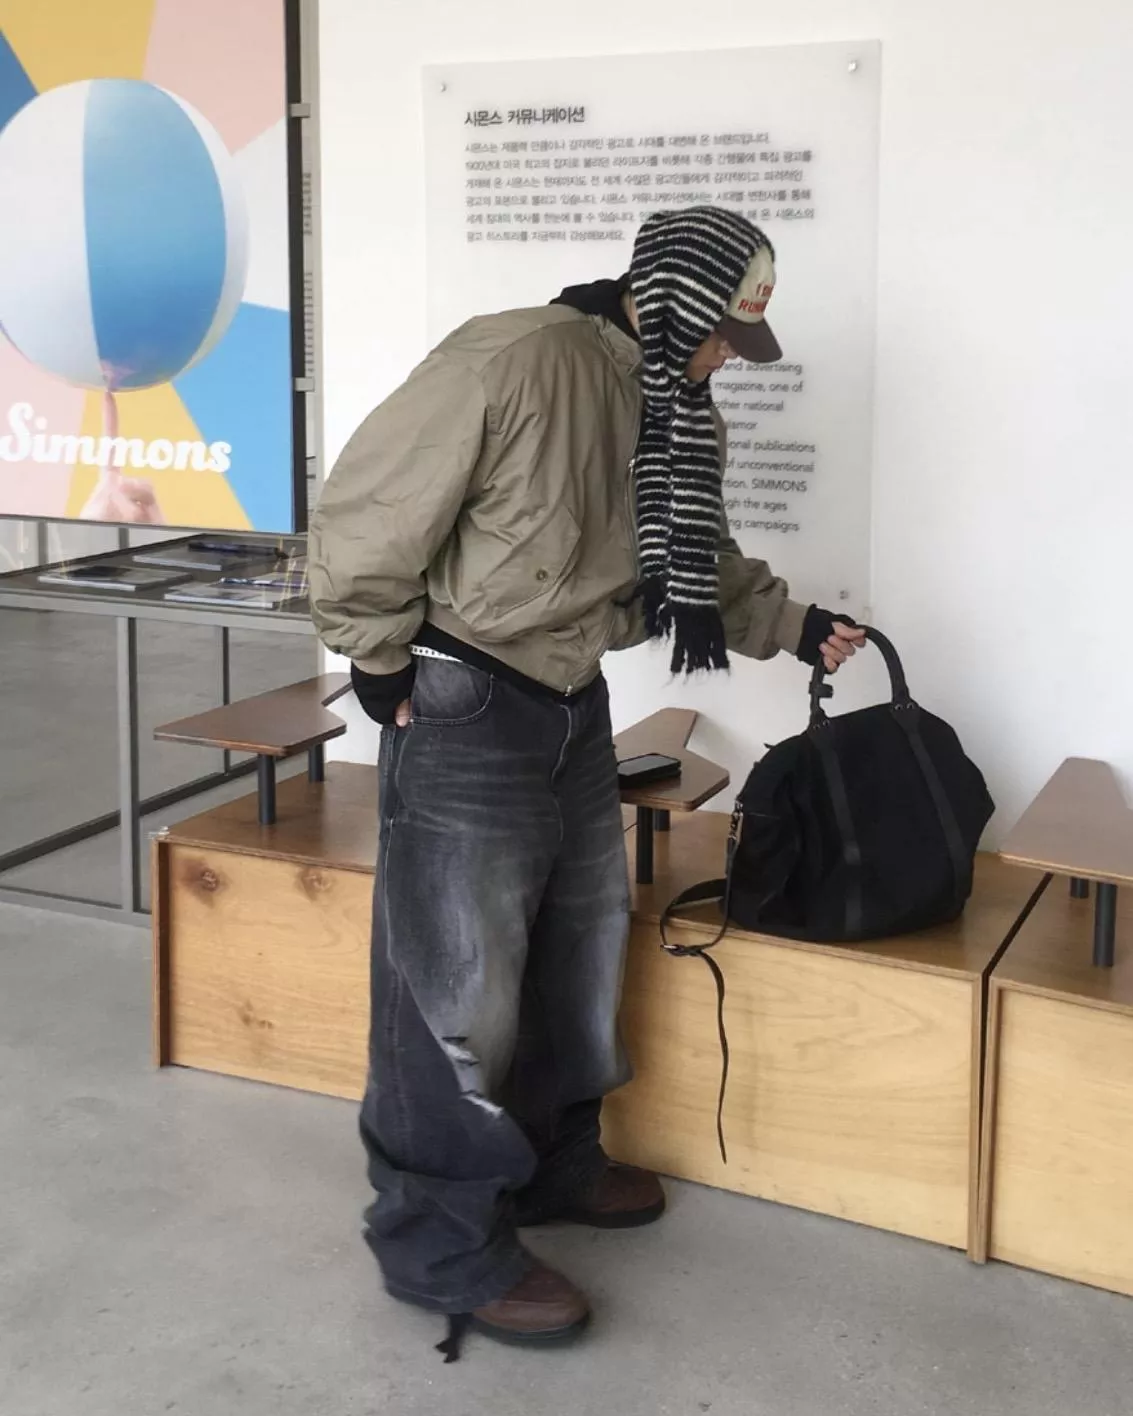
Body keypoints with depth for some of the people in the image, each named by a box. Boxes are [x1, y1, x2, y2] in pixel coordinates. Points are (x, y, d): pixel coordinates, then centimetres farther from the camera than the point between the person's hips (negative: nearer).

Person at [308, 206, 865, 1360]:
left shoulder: (679, 413, 6)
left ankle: (549, 1162, 39)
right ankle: (443, 1243, 11)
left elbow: (701, 563, 20)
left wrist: (793, 626, 12)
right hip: (464, 707, -9)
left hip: (571, 702, 9)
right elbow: (365, 509, -21)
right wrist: (381, 656, -14)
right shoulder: (513, 362, -22)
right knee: (456, 977, -2)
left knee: (578, 945, 19)